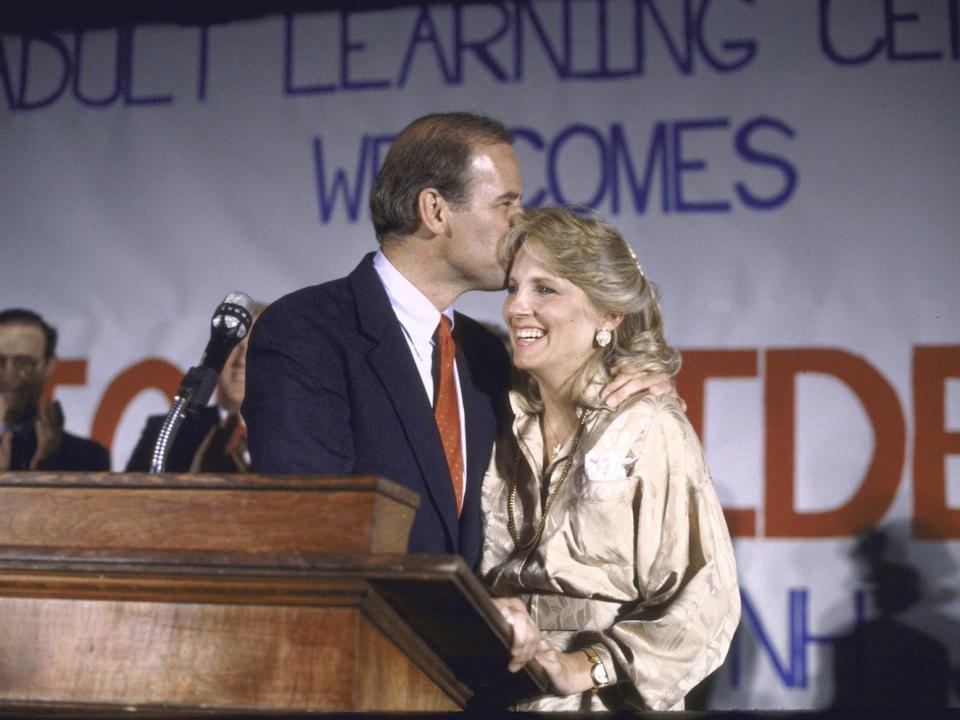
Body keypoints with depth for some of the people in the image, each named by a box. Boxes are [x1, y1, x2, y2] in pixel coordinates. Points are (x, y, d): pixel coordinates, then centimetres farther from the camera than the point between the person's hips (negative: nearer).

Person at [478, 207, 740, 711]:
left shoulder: (650, 429, -10)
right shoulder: (507, 422, 4)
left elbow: (704, 604, -14)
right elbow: (483, 573, 8)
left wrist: (582, 667, -20)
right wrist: (494, 615, -12)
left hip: (606, 703, -4)